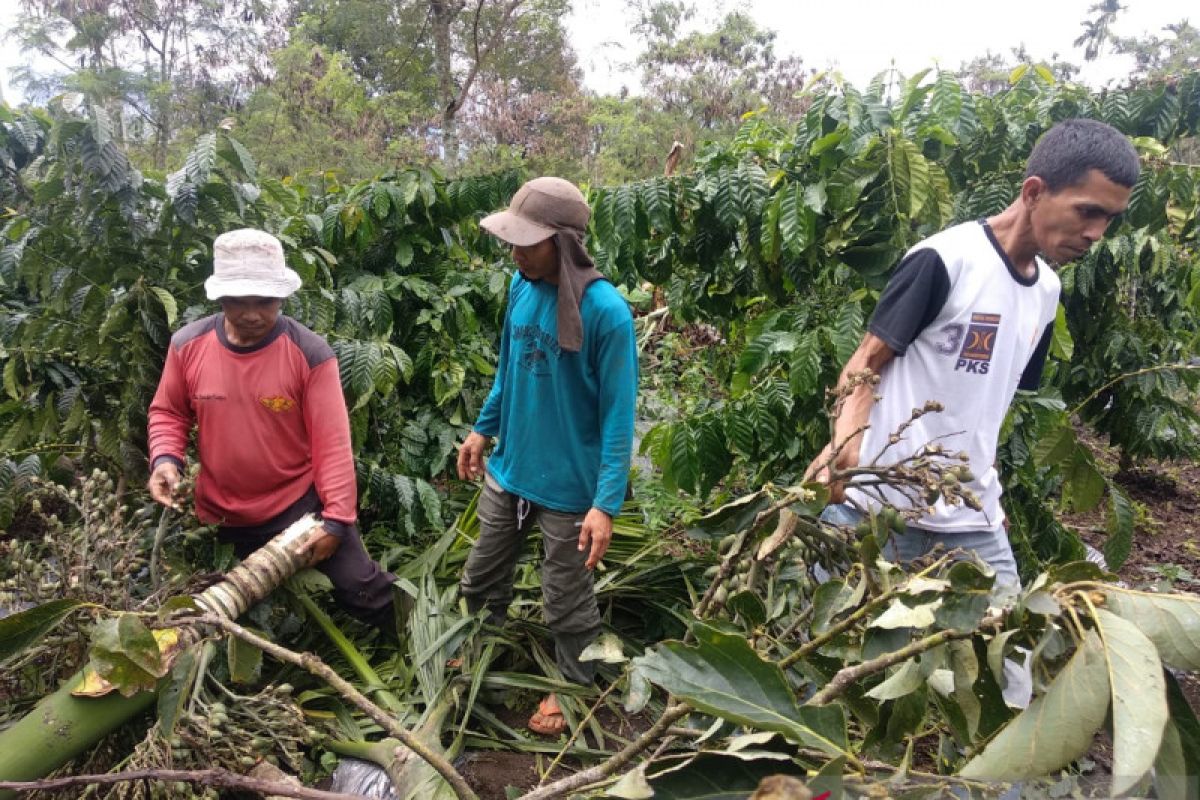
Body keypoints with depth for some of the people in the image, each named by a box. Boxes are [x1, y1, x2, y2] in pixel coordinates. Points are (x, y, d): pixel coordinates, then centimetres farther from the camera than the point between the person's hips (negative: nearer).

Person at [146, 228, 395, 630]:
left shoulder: (310, 353, -17)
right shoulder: (187, 345, -7)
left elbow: (332, 442, -15)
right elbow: (168, 413, 9)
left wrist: (337, 518, -19)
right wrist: (165, 458, -12)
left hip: (300, 503, -3)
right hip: (221, 515, 3)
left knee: (360, 587, 0)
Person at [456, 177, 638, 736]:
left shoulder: (605, 311, -24)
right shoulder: (521, 286, -4)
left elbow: (618, 416, -20)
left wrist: (606, 503, -23)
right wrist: (483, 428, 16)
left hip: (569, 486, -6)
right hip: (507, 470, 6)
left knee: (567, 602, 13)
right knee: (482, 579, 24)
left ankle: (572, 688, 40)